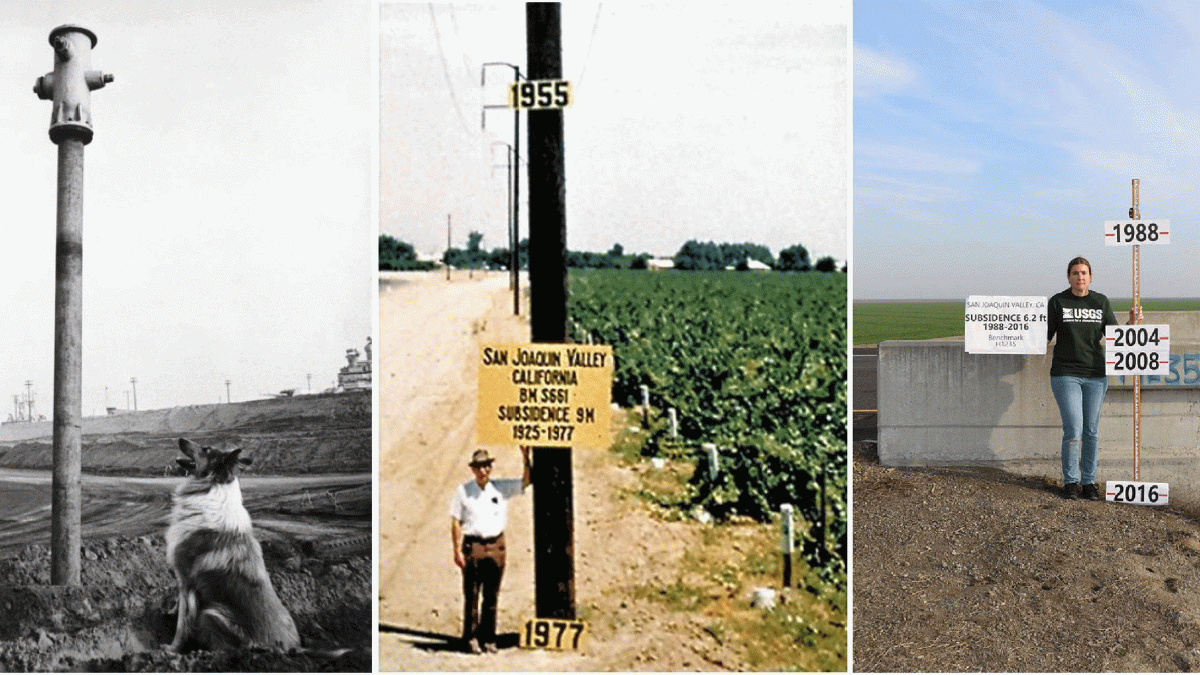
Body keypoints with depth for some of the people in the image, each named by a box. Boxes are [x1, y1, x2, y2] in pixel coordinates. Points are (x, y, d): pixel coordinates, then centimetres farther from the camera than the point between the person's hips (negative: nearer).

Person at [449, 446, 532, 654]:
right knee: (471, 595, -2)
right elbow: (456, 522, 1)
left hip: (496, 546, 3)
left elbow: (527, 481, -2)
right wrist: (457, 550, -5)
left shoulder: (502, 488, 5)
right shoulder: (463, 491, 1)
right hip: (473, 545, -2)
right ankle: (471, 638, 8)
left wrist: (525, 457, -15)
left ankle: (488, 638, 18)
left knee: (492, 596, 8)